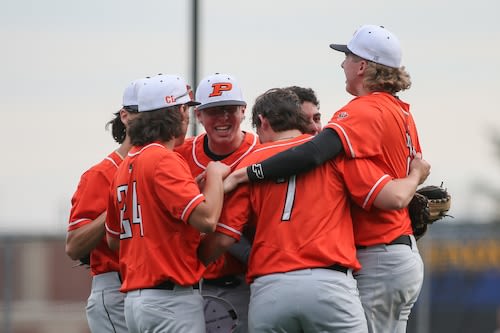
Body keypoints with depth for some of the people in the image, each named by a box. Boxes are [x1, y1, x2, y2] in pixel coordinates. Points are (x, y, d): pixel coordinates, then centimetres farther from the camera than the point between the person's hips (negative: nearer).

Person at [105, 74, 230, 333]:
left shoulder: (127, 164, 16)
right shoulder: (163, 160, -11)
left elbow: (113, 240, 23)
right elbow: (206, 219, -21)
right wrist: (215, 175, -2)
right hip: (171, 299, -9)